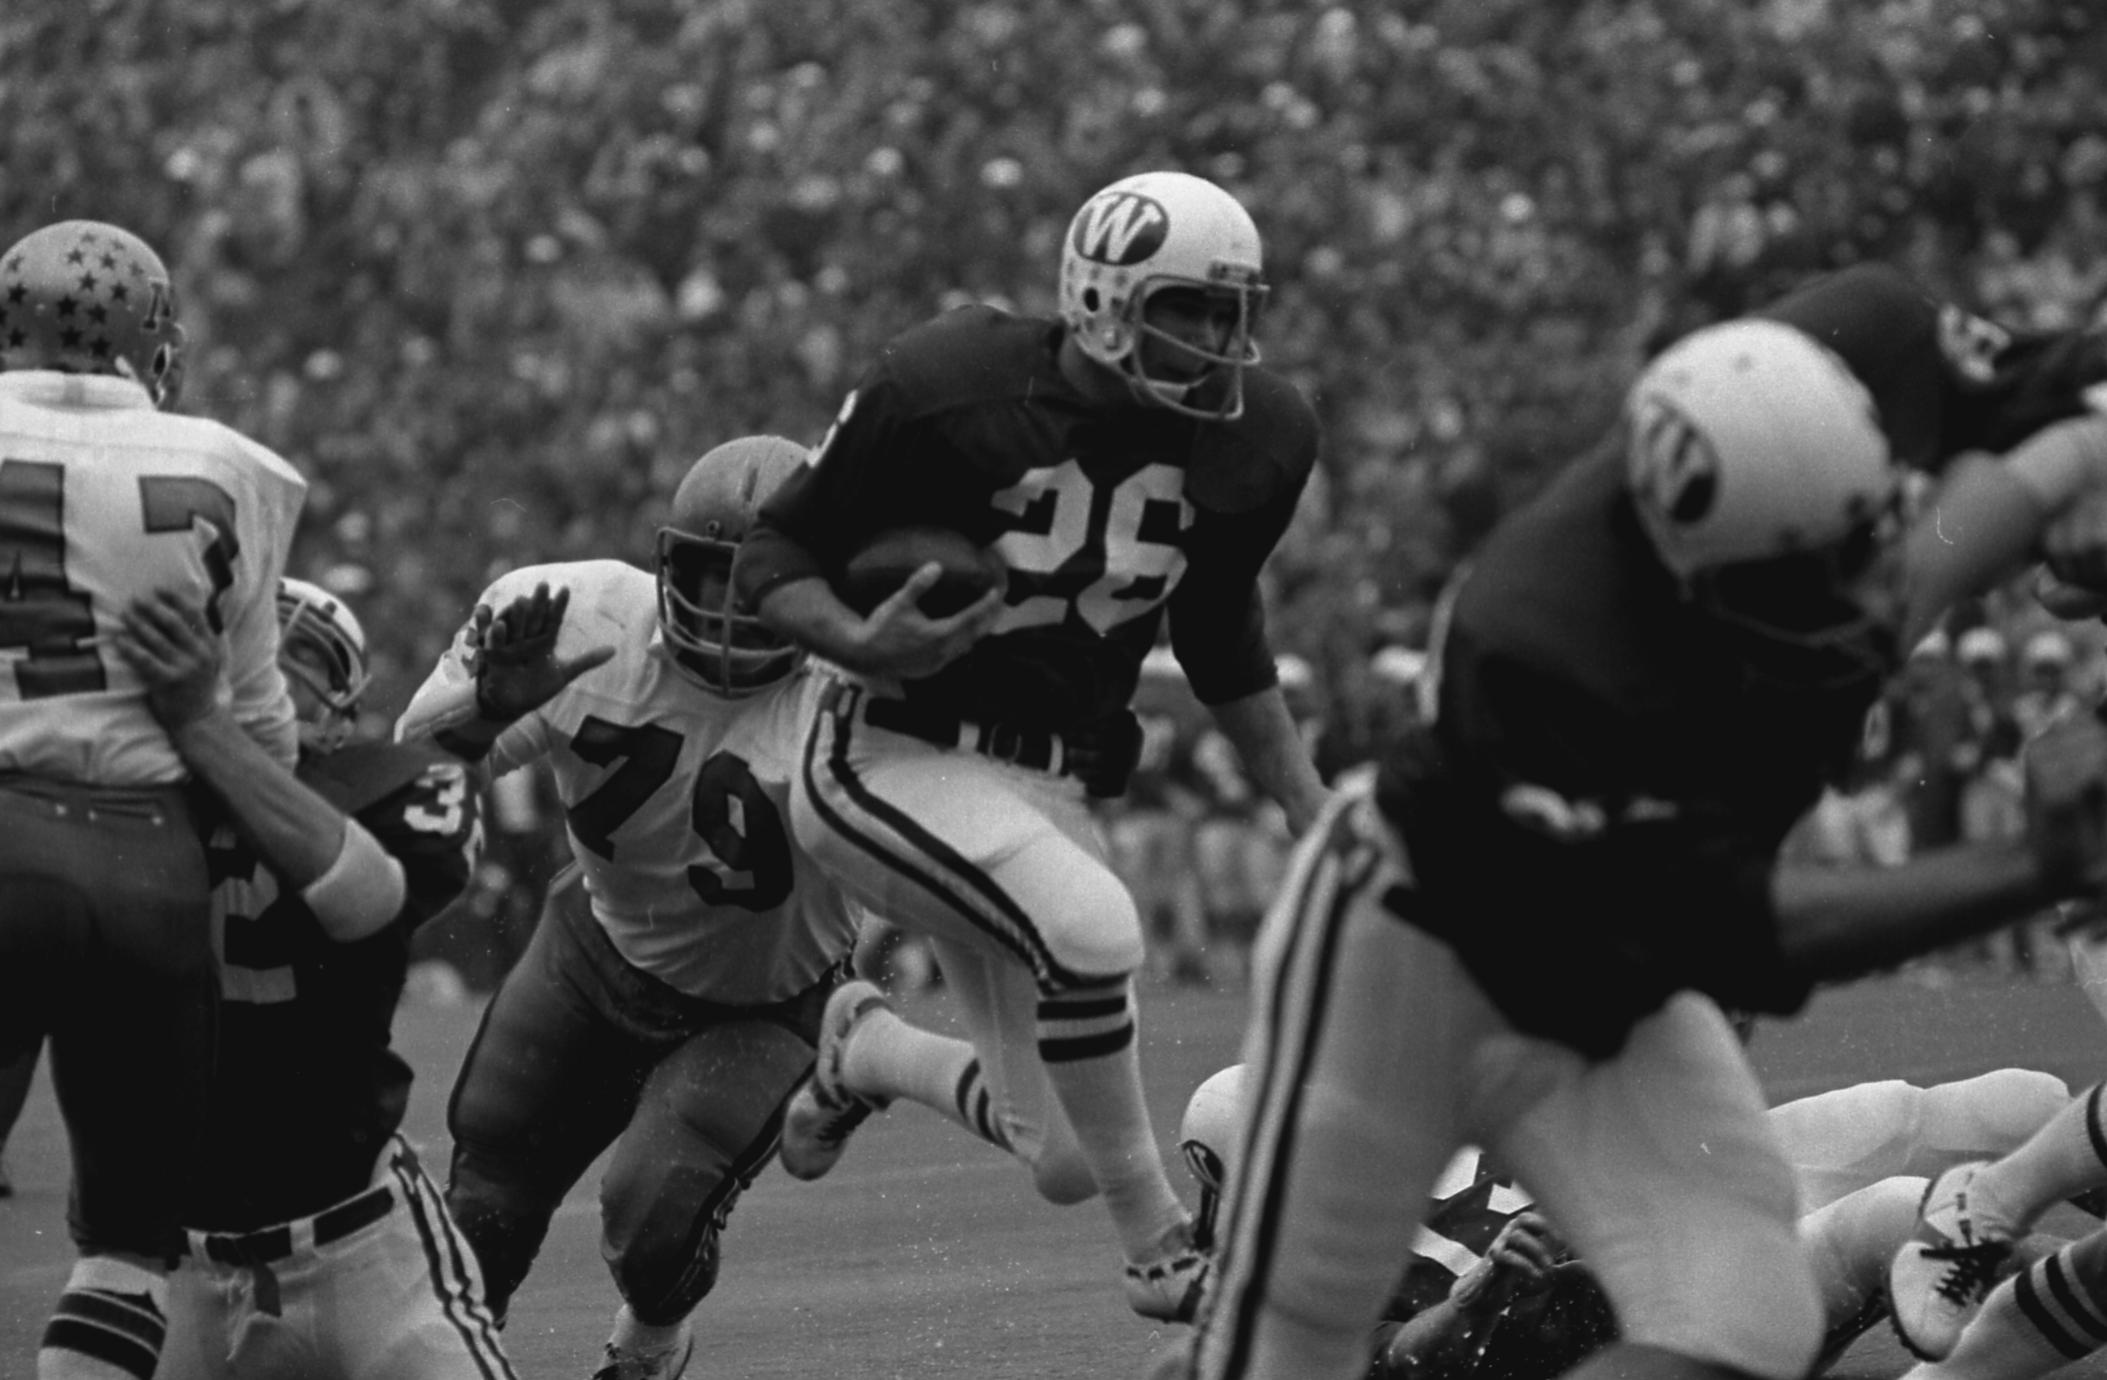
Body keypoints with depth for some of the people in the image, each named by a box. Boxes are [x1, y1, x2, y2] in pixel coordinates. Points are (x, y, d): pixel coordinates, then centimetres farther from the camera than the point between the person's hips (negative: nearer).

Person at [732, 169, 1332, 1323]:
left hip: (1049, 785, 6)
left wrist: (1308, 808, 11)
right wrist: (862, 643, -29)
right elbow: (776, 553, -10)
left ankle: (867, 1051, 36)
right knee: (1092, 925, -35)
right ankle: (1160, 1249, -15)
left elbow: (1221, 633, 15)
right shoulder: (947, 390, -20)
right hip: (895, 759, -6)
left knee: (1065, 1163, 4)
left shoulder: (1251, 438, -4)